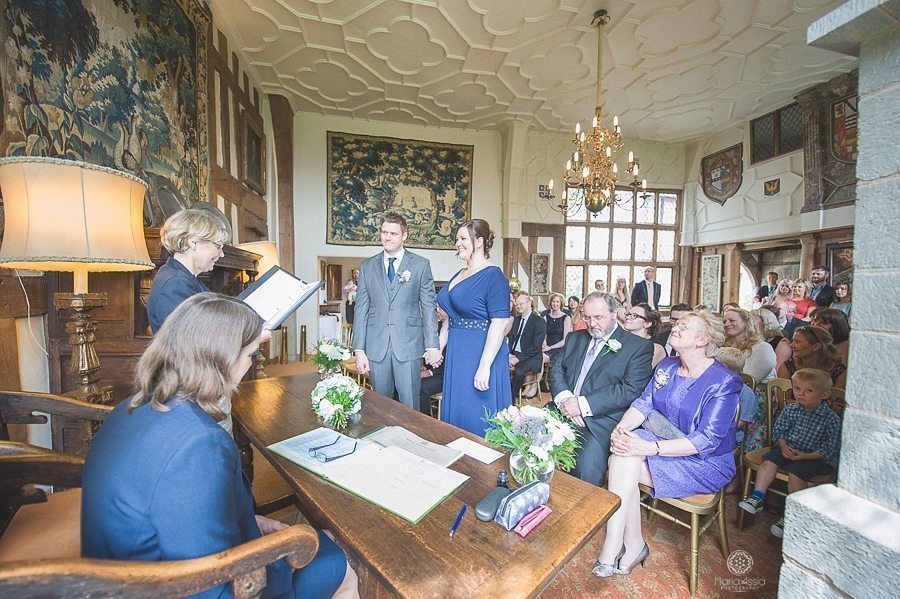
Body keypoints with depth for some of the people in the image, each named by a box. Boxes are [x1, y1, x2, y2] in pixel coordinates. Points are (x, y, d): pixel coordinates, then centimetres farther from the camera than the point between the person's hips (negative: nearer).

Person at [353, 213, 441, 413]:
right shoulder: (367, 266, 8)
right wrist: (359, 350, 0)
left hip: (409, 346, -2)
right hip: (376, 347, 2)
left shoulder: (421, 265, 2)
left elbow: (429, 308, 0)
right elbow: (361, 310, 6)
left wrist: (432, 345, -5)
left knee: (410, 407, 5)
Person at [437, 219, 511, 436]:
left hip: (480, 355, -8)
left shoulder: (493, 276, -13)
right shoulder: (458, 275, 11)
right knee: (455, 414, 19)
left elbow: (499, 323, -20)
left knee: (477, 420, 5)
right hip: (456, 355, 8)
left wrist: (484, 367, -24)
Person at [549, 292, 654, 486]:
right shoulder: (574, 338, 19)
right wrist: (565, 399, -10)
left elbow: (631, 390, -10)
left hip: (602, 420, -4)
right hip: (563, 412, 5)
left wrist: (583, 405, -17)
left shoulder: (639, 346, 1)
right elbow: (556, 370, 11)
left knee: (585, 468, -28)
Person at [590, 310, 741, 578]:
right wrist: (621, 428, -21)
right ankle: (632, 545, -11)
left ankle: (612, 547, -11)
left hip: (704, 463, -5)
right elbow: (643, 404, 1)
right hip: (661, 442, 6)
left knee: (623, 462, -26)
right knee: (622, 458, -25)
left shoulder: (725, 382, -15)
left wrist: (648, 448, -32)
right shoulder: (666, 367, 6)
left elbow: (707, 440, -21)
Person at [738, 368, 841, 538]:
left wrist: (806, 456, -20)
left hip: (816, 457, -4)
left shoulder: (831, 419, -11)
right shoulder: (790, 409, 1)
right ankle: (757, 496, -11)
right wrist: (783, 446, -8)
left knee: (795, 473, -25)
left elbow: (830, 450, -10)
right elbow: (778, 430, 9)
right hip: (789, 448, 5)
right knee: (769, 461, -17)